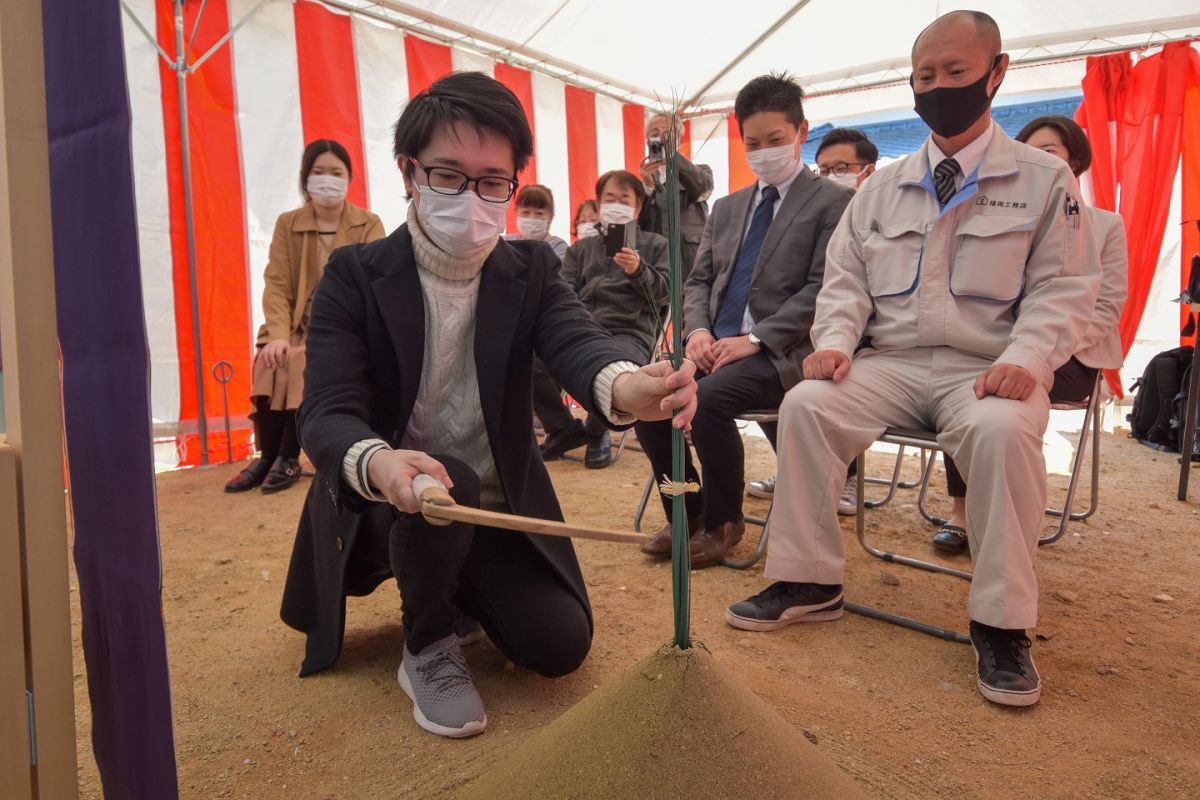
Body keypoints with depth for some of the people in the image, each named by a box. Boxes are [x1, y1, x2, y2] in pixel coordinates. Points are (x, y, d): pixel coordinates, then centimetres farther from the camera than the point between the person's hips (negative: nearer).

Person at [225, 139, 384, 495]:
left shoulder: (368, 225, 2)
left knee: (306, 364, -31)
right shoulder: (287, 224, 9)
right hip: (299, 324, 3)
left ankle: (288, 458, -17)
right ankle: (268, 456, -13)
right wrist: (278, 335, -20)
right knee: (270, 363, -28)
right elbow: (277, 286, -1)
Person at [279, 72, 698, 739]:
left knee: (560, 643, -9)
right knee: (448, 484, -34)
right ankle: (428, 645, -5)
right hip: (384, 508, -3)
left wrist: (626, 386, -53)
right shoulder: (355, 276, -12)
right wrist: (377, 463, -48)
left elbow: (577, 340, -26)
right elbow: (328, 413, -23)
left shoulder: (532, 270, -5)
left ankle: (457, 588, 23)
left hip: (498, 511, 3)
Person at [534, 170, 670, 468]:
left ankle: (597, 433, -4)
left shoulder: (655, 245, 22)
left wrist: (638, 271, -12)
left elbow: (664, 291, 9)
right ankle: (564, 428, 1)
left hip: (629, 332, -3)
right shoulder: (581, 248, 28)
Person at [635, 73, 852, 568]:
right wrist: (697, 329, -5)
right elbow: (698, 280, 17)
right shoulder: (726, 208, 20)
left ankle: (723, 521, -6)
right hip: (716, 344, 6)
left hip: (778, 352, -5)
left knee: (709, 398, -32)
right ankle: (686, 514, 2)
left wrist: (755, 339, -19)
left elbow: (822, 290, -9)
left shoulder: (832, 203, 2)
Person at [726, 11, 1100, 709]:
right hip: (890, 362, 3)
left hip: (986, 371, -3)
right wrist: (835, 342, -8)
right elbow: (846, 279, 13)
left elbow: (1063, 289, 1)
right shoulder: (882, 189, 15)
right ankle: (810, 582, -12)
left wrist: (1026, 360, -18)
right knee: (805, 405, -24)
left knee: (1003, 432, -36)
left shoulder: (1045, 180, 7)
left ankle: (1003, 622, -18)